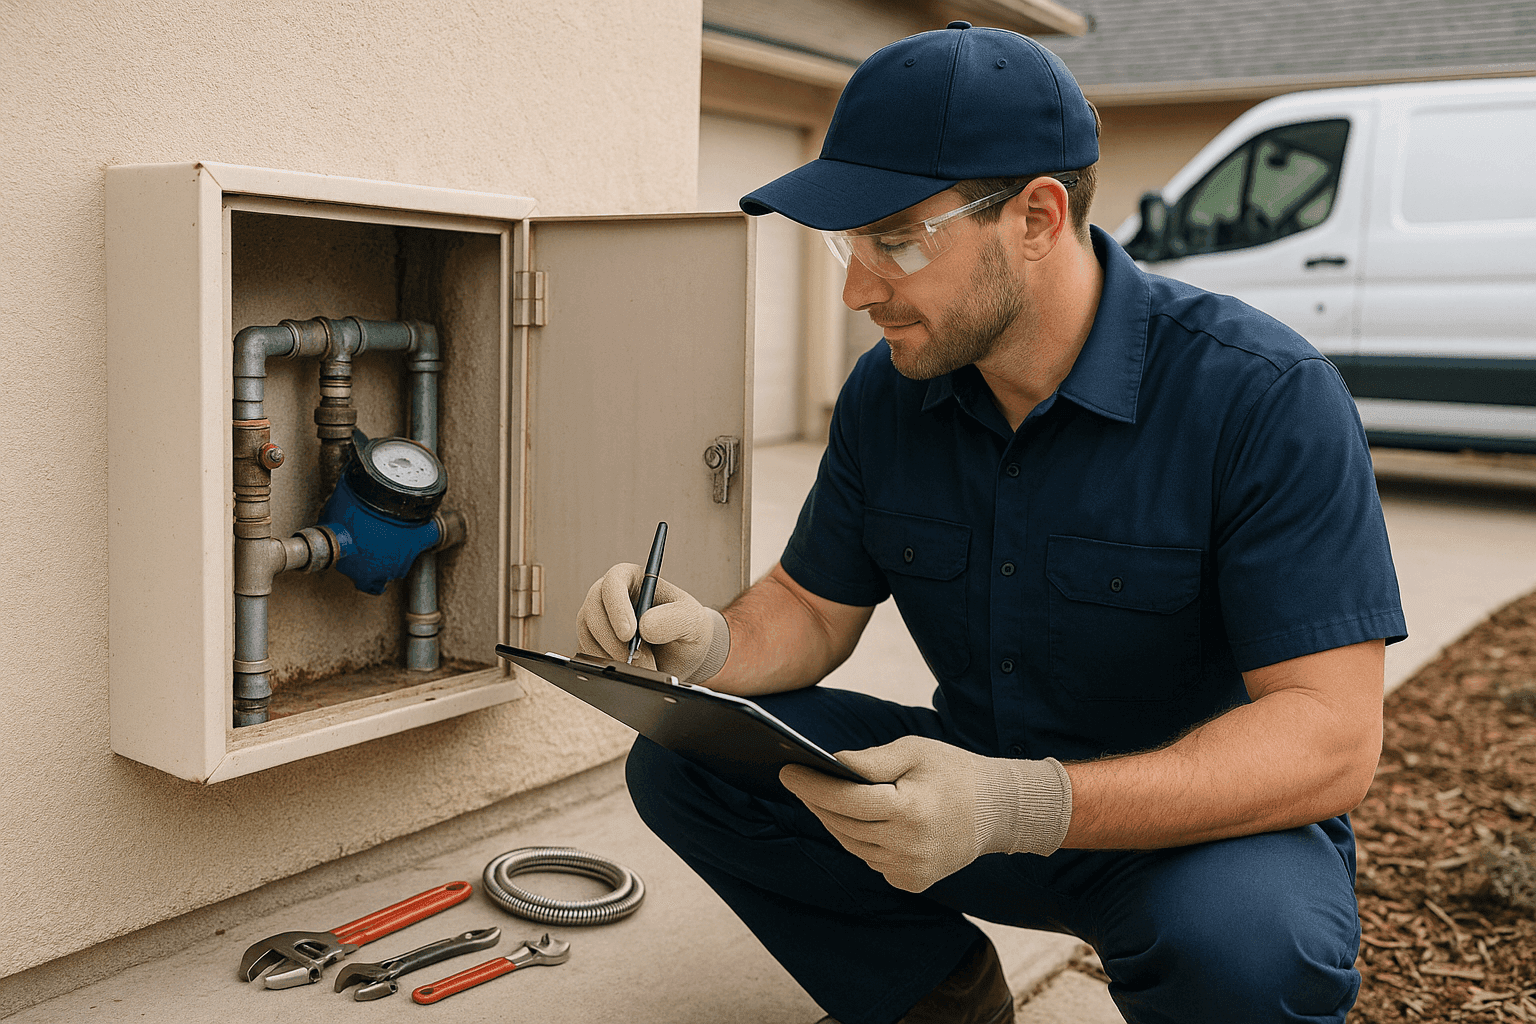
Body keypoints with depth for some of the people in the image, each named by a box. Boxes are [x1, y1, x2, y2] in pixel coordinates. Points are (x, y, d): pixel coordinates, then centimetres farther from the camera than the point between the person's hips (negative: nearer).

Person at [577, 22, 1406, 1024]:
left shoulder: (1264, 395, -23)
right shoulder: (886, 394, -4)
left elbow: (1332, 736, -28)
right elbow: (812, 608, 6)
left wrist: (1027, 808, -41)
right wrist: (716, 644, -20)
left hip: (1209, 821, -4)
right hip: (979, 784, 5)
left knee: (1234, 943, -39)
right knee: (683, 760, -10)